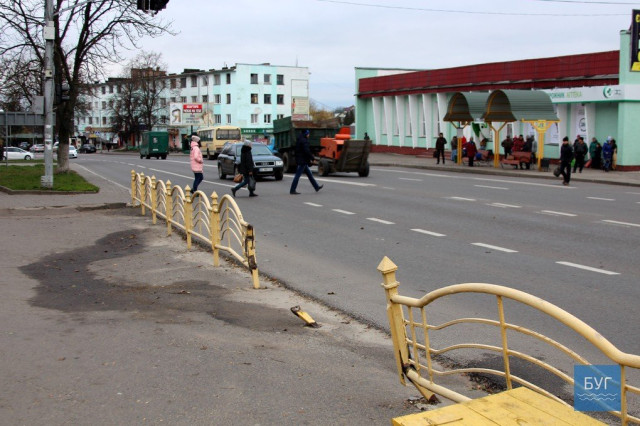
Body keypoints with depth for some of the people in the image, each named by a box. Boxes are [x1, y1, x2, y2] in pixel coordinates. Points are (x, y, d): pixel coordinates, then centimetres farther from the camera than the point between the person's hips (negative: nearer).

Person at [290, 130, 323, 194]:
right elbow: (307, 151, -22)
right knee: (297, 175, -7)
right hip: (302, 161, -11)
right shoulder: (304, 141, -16)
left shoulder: (299, 140, 15)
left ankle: (316, 187, 22)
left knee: (309, 174, 15)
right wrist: (312, 158, -10)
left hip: (301, 161, 11)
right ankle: (292, 190, -4)